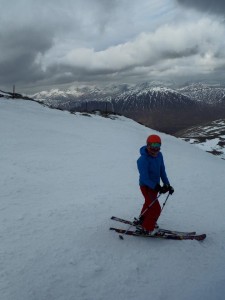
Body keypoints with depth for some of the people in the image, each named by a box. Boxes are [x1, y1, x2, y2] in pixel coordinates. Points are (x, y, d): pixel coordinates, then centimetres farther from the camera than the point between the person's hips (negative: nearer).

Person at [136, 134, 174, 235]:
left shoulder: (159, 155, -5)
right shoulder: (143, 160, -28)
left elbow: (162, 171, 4)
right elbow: (144, 178, -29)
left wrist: (167, 184, -2)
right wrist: (156, 187, -38)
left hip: (155, 185, 8)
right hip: (146, 186, -8)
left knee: (149, 203, 26)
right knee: (156, 208, -8)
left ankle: (143, 222, 49)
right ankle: (148, 228, 13)